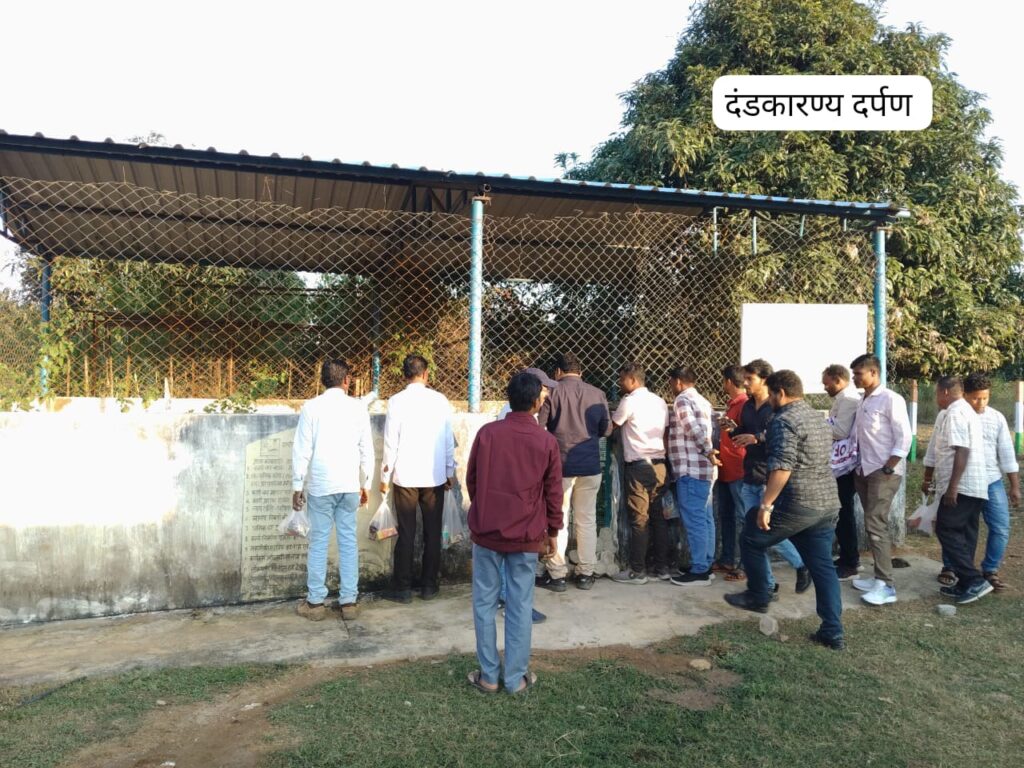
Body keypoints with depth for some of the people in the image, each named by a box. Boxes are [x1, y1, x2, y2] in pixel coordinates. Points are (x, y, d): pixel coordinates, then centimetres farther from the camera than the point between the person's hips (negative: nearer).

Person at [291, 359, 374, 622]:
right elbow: (367, 450, 3)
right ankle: (349, 602, 12)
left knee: (318, 542, 7)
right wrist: (365, 484, 13)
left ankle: (315, 603, 13)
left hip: (320, 485, -1)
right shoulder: (358, 407, -1)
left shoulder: (312, 407, -5)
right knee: (348, 542, 7)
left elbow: (302, 450, -5)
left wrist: (297, 486, 3)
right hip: (349, 485, 1)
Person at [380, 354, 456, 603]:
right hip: (435, 476, 1)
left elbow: (391, 442, -7)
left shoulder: (397, 402, -7)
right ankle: (429, 585, 17)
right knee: (433, 532, 10)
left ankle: (403, 588, 11)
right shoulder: (440, 400, -2)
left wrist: (385, 476, 3)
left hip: (405, 476, -1)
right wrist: (450, 471, 12)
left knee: (406, 534, 5)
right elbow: (449, 440, 1)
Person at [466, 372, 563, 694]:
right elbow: (553, 492, -1)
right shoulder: (547, 442, -7)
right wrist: (553, 531, 13)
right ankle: (516, 677, 18)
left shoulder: (487, 433, -5)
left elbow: (471, 480, 4)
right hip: (527, 535, 0)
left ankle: (489, 675, 18)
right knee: (520, 606, 9)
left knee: (485, 602, 11)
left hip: (486, 530, 1)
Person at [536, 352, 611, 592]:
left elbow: (540, 429, -6)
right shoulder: (597, 394, 2)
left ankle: (556, 575, 11)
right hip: (590, 465, 3)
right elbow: (606, 429, 9)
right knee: (587, 520, 12)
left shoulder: (553, 392, -6)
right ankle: (586, 574, 17)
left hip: (560, 465, -3)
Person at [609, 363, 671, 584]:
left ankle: (637, 571, 4)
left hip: (638, 466, -7)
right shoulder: (660, 402, 11)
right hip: (659, 465, 7)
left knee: (639, 520, -2)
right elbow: (666, 435, 12)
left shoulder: (630, 401, -8)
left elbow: (612, 424, 5)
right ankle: (662, 568, 16)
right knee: (659, 518, 11)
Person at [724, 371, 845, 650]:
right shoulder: (819, 419, 17)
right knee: (823, 566, 11)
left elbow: (781, 468, -22)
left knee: (752, 539, 12)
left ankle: (758, 597, 24)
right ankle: (833, 632, 12)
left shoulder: (784, 420, -13)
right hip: (828, 504, 9)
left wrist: (765, 505, -19)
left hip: (797, 504, -9)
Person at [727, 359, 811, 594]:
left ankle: (802, 566, 22)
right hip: (749, 480, 7)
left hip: (770, 479, -7)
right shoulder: (747, 407, 11)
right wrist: (734, 430, 1)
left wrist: (758, 438, -26)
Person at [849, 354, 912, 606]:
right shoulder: (863, 401, 12)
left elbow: (904, 439, -15)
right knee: (874, 525, 11)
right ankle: (879, 578, 19)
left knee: (876, 525, -10)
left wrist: (886, 470, -17)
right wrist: (858, 466, 6)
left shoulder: (890, 399, -12)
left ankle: (886, 586, -5)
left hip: (884, 472, -8)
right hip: (865, 471, 8)